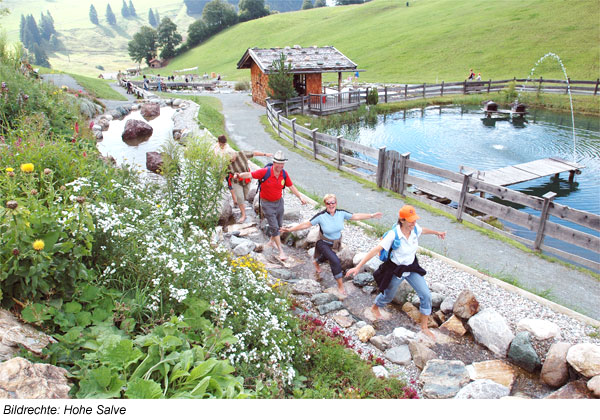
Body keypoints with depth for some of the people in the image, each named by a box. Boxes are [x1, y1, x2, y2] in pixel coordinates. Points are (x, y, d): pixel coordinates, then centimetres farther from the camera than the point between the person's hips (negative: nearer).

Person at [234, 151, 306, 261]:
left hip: (279, 201, 5)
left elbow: (291, 187, 0)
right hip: (267, 203, -5)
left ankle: (271, 241, 46)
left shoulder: (284, 174, -8)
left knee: (279, 224, 19)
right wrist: (239, 175, -42)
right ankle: (281, 251, 2)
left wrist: (300, 196, -10)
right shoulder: (265, 172, -21)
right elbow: (250, 174, -24)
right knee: (274, 226, -6)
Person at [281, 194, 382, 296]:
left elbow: (356, 216, -10)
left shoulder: (341, 213, -17)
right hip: (324, 243, -5)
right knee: (335, 261, -21)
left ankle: (316, 261, 66)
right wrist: (290, 229, -26)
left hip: (336, 242, 5)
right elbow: (306, 224, -22)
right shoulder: (321, 216, -27)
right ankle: (340, 285, -3)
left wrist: (371, 215, -11)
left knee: (327, 256, 31)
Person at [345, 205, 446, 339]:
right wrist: (358, 267, -36)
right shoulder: (393, 234, -31)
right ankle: (375, 308, 53)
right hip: (397, 269, -5)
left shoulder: (415, 228, -13)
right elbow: (375, 250, -33)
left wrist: (436, 232, 34)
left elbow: (423, 230, 14)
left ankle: (424, 327, 21)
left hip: (412, 267, 5)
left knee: (426, 295, 1)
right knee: (388, 296, 17)